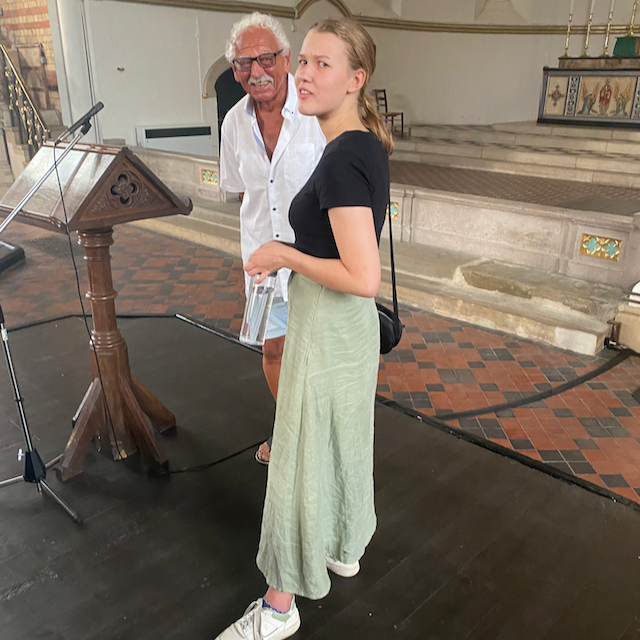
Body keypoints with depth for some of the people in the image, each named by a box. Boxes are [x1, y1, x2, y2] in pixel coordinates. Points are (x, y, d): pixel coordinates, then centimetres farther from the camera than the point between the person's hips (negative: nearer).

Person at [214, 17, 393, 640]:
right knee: (343, 441, 24)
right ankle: (345, 548, 48)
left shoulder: (341, 159, -24)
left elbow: (363, 278, -29)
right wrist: (291, 250, 12)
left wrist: (285, 255, -18)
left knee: (302, 459, 5)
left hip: (326, 328, -9)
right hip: (352, 326, 9)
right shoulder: (368, 144, 5)